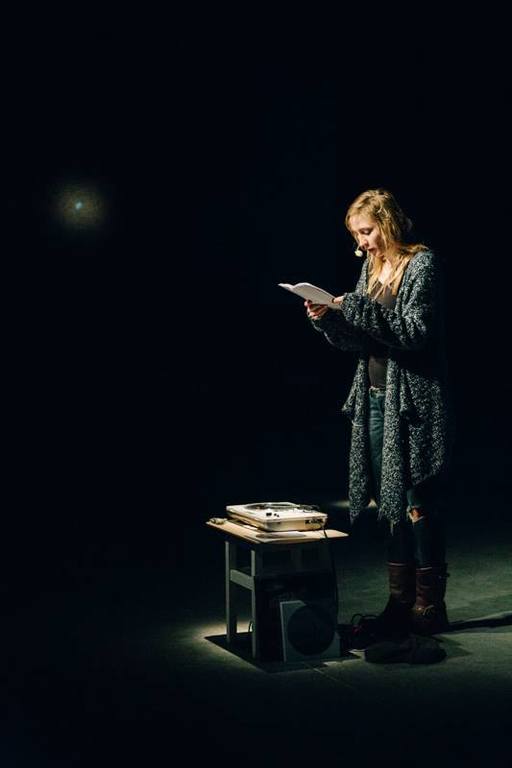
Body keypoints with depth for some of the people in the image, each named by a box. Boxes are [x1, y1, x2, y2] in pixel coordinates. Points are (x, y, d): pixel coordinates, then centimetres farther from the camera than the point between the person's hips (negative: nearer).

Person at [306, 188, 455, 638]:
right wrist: (328, 319, -1)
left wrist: (356, 307, -20)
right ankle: (400, 603, 18)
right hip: (375, 399, 7)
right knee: (392, 504, 10)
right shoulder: (371, 267, 15)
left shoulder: (422, 264, -6)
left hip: (413, 402, -7)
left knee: (417, 504, -5)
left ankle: (429, 607, 7)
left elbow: (414, 333, -17)